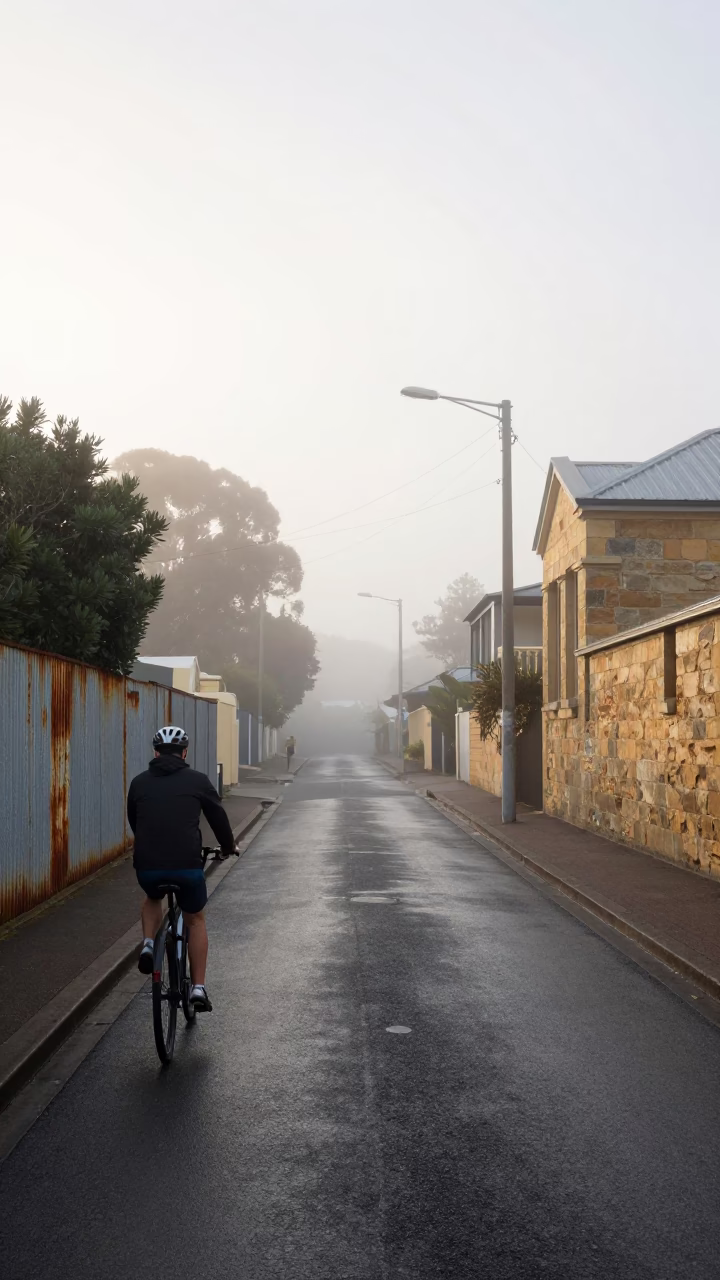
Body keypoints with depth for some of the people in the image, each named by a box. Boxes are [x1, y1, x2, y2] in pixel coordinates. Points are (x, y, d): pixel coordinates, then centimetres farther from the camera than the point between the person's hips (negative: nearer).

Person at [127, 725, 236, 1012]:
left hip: (146, 865, 2)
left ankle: (148, 944, 12)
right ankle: (198, 988, 15)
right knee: (195, 920, 21)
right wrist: (228, 846, 33)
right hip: (186, 864, -2)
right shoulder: (197, 780, 4)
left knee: (153, 898, 36)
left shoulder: (139, 782, 10)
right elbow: (218, 816, 13)